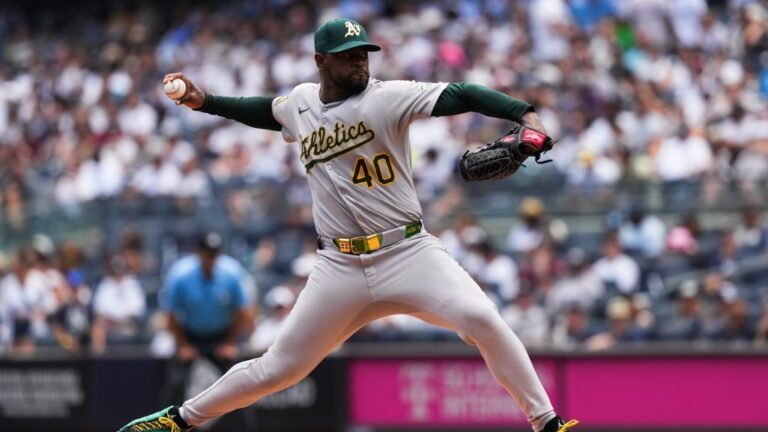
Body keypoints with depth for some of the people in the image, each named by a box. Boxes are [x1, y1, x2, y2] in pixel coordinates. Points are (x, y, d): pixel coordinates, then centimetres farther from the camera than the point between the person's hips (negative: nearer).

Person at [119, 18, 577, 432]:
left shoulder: (386, 97, -7)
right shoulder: (301, 102, 8)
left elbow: (460, 95, -19)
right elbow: (268, 111, 33)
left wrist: (524, 113, -33)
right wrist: (205, 102, 26)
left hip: (409, 253, -3)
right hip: (341, 267, 3)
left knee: (481, 319, -26)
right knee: (279, 367, 6)